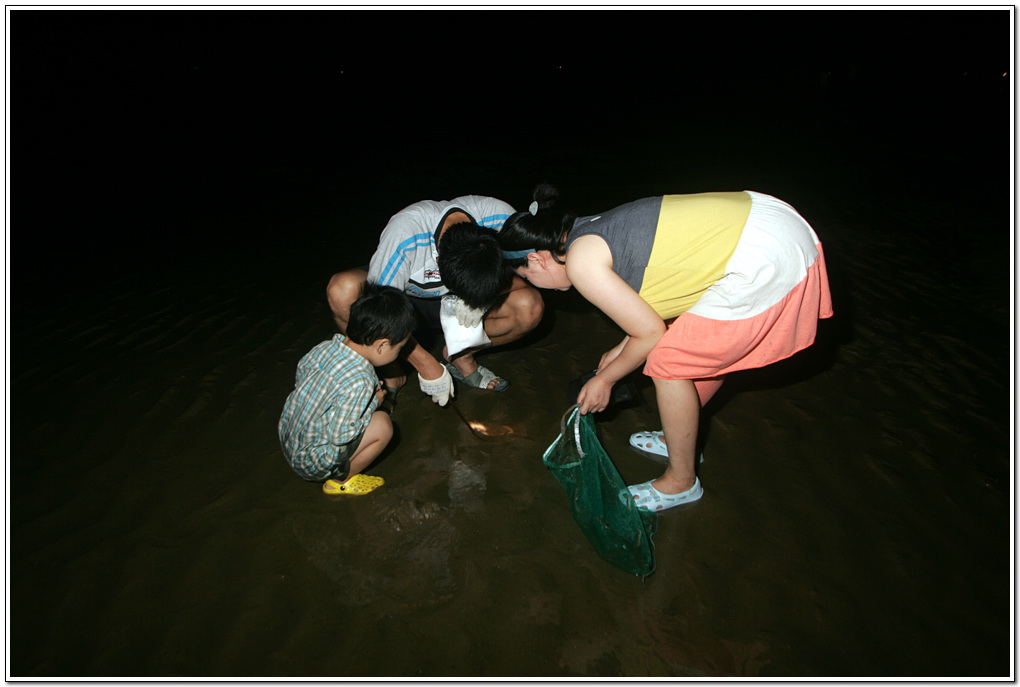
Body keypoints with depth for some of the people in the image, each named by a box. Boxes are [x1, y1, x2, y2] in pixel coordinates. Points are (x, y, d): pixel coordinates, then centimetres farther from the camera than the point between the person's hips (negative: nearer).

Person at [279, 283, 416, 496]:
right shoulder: (359, 382, -31)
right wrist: (373, 402, -11)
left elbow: (300, 375, 11)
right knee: (382, 424, -14)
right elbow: (340, 436, -27)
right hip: (311, 465, -8)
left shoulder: (325, 347, -8)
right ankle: (341, 481, 5)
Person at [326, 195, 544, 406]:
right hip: (405, 296, -1)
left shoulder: (502, 217, -28)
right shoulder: (403, 235, -37)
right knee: (343, 288, -35)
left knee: (531, 307, -24)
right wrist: (427, 366, -28)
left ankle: (458, 355, 0)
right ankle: (391, 372, -9)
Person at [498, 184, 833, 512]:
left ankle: (681, 481, 20)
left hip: (763, 261, -10)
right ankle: (682, 438, 45)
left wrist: (605, 379, 8)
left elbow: (650, 333, -8)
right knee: (708, 349, 24)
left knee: (668, 364, 1)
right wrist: (621, 350, 29)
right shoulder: (595, 231, 14)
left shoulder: (580, 261, -12)